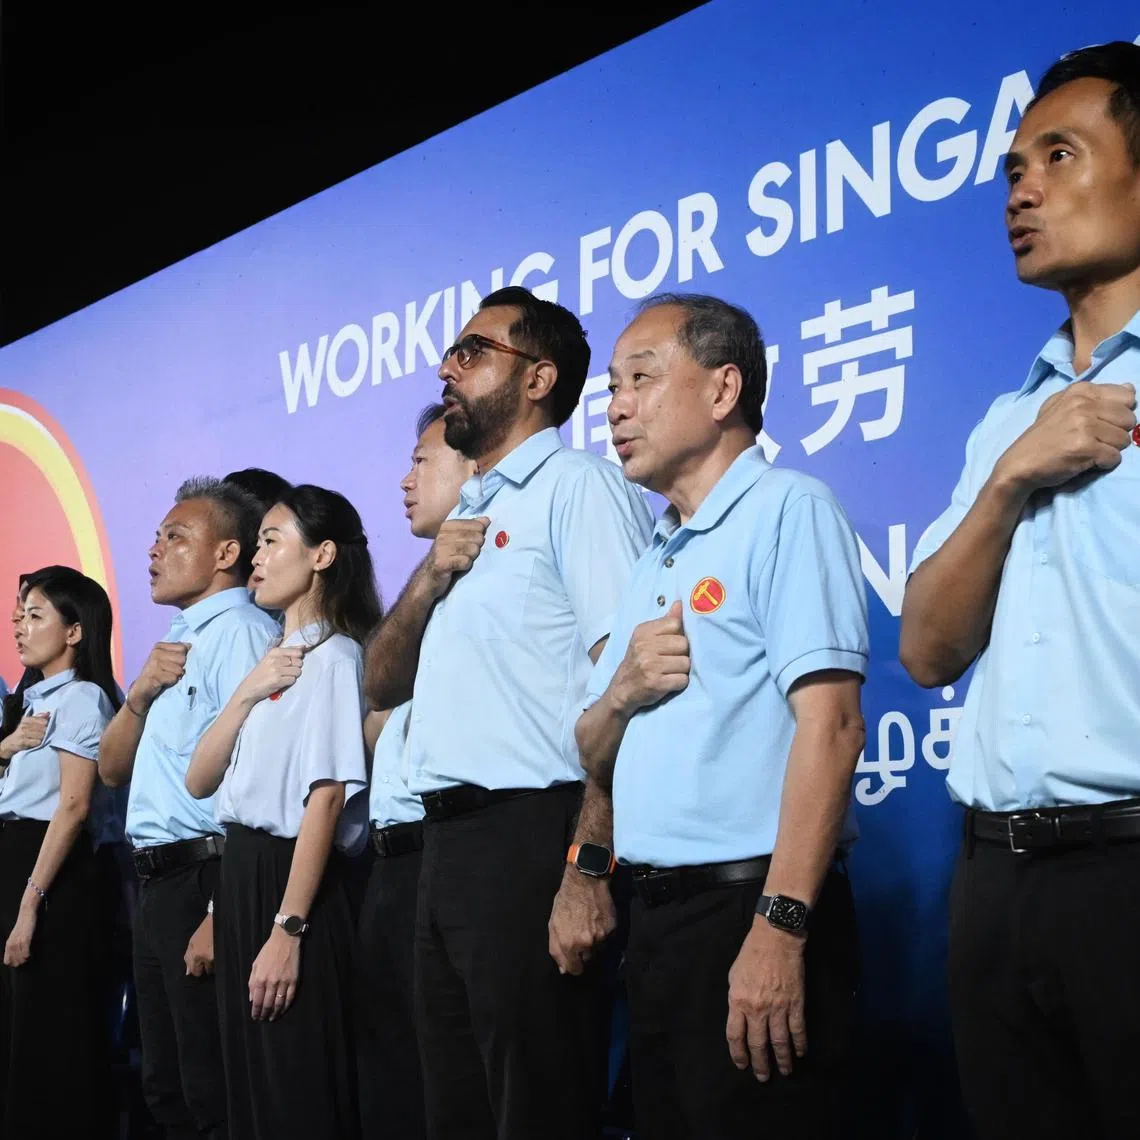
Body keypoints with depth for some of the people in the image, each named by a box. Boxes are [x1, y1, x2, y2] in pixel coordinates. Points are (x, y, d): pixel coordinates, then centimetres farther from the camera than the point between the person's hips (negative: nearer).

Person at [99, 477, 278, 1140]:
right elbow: (112, 768, 20)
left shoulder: (242, 634, -11)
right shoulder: (177, 644, 19)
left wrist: (222, 914, -24)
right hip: (157, 882, 10)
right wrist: (141, 693, 1)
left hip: (207, 878, -10)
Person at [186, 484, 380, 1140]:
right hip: (243, 876, 9)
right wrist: (248, 692, -3)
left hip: (292, 879, -9)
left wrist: (288, 928, -23)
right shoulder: (276, 662, 18)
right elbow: (200, 782, 12)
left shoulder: (331, 656, -9)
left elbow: (327, 796, -18)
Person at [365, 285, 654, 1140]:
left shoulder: (578, 485, -6)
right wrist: (429, 579, 1)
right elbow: (383, 686, 20)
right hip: (448, 843, 9)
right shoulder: (468, 515, 20)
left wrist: (588, 870, -24)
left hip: (530, 837, -9)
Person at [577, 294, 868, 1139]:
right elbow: (594, 758, 21)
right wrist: (619, 694, -2)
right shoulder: (655, 562, 19)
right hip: (658, 913, 8)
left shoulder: (788, 510, -7)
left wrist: (780, 926, -24)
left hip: (751, 908, -8)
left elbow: (830, 724, -18)